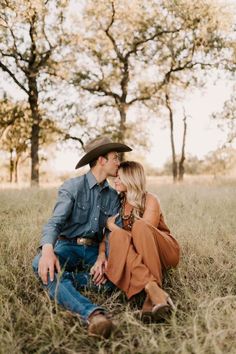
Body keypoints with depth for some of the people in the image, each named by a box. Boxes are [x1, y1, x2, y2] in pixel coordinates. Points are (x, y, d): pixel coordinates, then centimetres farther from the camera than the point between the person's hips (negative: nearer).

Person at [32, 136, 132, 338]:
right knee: (40, 264, -36)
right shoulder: (72, 187, -6)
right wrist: (47, 250, -39)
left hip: (95, 250, 4)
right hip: (69, 246, -3)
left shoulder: (113, 196, 8)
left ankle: (63, 280, -18)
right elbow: (55, 222, -17)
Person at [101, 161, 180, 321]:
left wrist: (113, 226, -12)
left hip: (164, 252, -4)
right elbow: (107, 234, 3)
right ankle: (153, 289, -45)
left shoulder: (150, 200, -10)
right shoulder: (119, 203, 6)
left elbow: (143, 233, -21)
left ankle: (154, 294, -42)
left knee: (140, 226, -34)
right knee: (117, 236, -28)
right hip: (138, 255, 4)